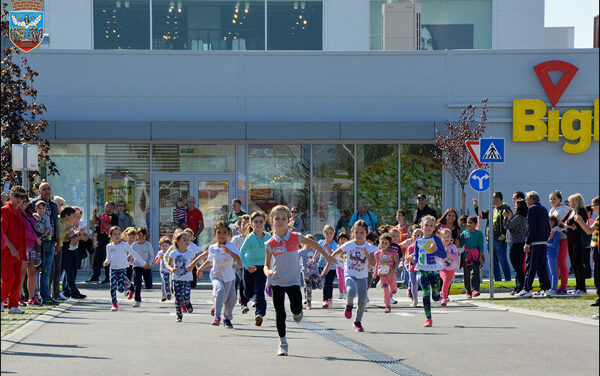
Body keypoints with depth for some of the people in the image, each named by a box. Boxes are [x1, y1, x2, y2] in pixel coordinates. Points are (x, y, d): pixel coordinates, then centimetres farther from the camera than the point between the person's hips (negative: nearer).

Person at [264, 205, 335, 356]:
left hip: (293, 280, 0)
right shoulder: (270, 244, -5)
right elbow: (266, 265, 1)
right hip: (276, 281, 1)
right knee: (280, 313, 1)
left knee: (296, 309, -17)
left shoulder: (296, 238, -6)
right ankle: (283, 342, 14)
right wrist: (268, 272, -22)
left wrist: (327, 257, 20)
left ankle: (296, 314, 21)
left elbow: (314, 244, 11)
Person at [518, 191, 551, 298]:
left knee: (530, 266, -6)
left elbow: (531, 227, -16)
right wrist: (546, 238, 18)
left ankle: (527, 289, -8)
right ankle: (545, 288, 9)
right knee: (542, 265, 11)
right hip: (543, 242, 8)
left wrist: (527, 243, -17)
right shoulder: (544, 209, 16)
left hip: (535, 242, -8)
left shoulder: (532, 209, -9)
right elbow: (548, 227, 18)